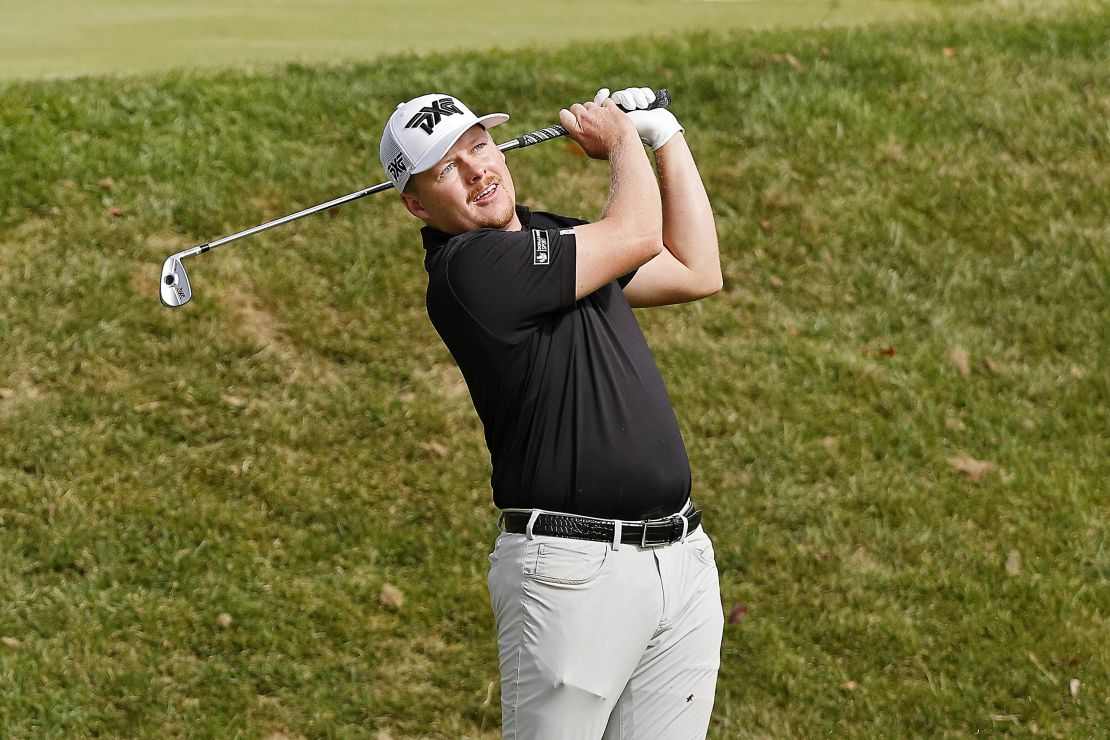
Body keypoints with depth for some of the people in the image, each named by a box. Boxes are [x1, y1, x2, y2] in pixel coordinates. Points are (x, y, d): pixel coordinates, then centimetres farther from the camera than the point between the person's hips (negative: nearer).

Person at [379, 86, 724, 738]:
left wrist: (665, 136, 21)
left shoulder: (552, 238, 16)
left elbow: (697, 272, 24)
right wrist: (621, 139, 8)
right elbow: (637, 236, -11)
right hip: (573, 572, -8)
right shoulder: (467, 267, -13)